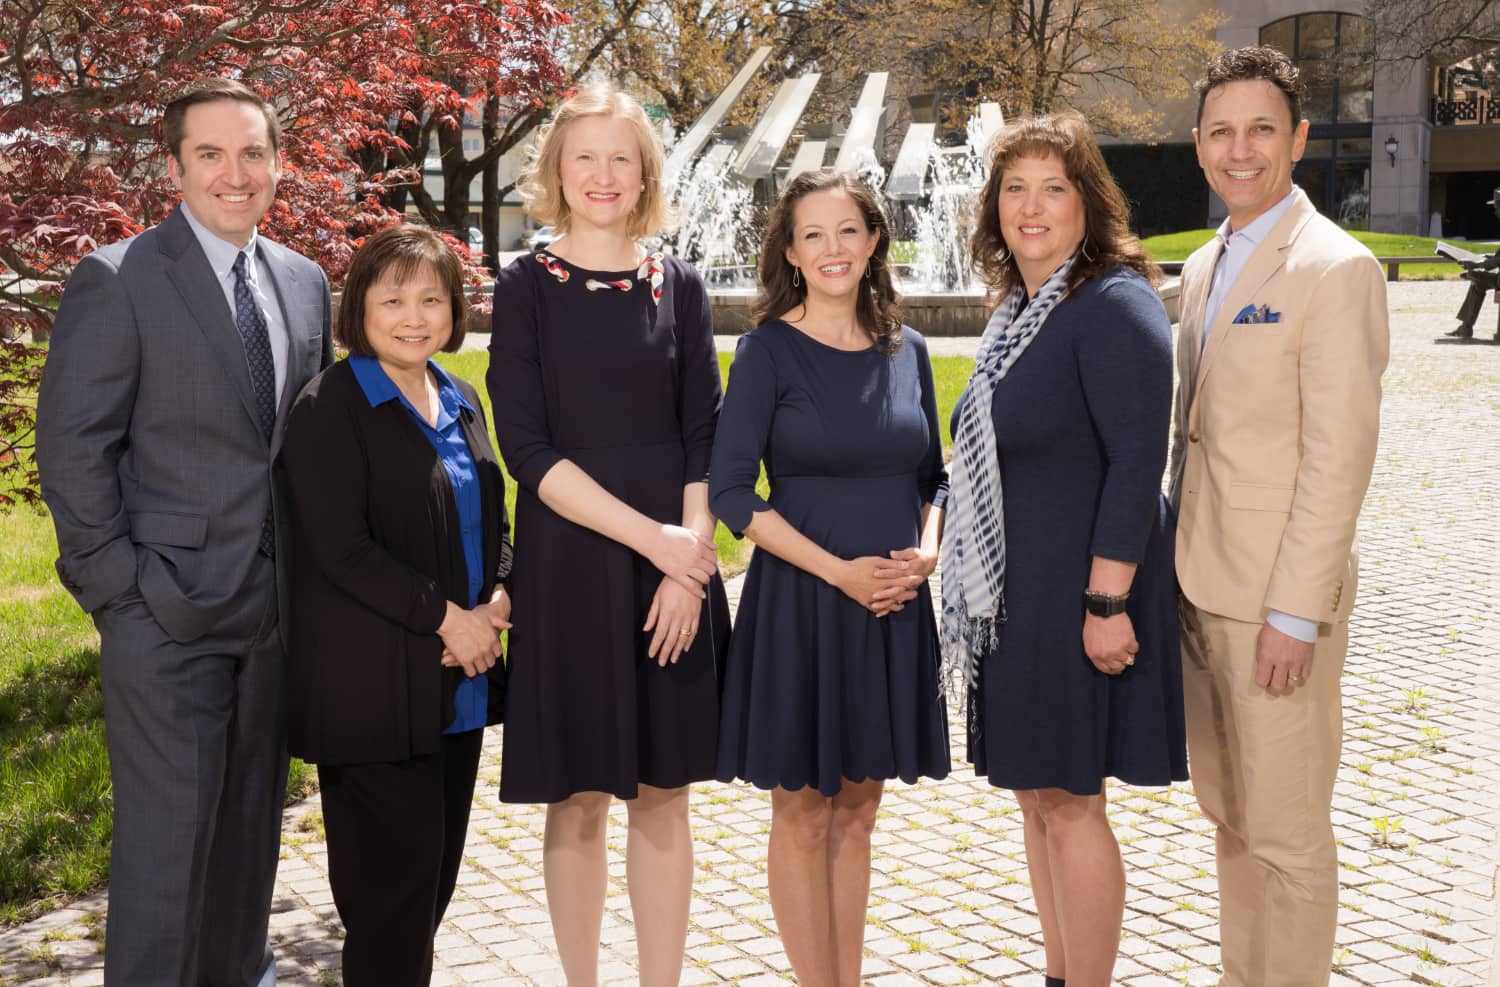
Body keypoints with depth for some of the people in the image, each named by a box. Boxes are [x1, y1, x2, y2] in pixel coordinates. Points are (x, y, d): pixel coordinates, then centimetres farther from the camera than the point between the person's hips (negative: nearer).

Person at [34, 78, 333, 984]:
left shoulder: (305, 283, 11)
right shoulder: (118, 281, -7)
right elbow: (73, 449, -9)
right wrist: (119, 587, -12)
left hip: (279, 604, 6)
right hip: (170, 605, -5)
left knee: (253, 820, 15)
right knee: (168, 832, -1)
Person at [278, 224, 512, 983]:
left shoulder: (461, 403, 13)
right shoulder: (330, 407, -10)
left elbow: (491, 522, 18)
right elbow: (341, 548, -16)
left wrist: (496, 604, -2)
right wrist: (448, 620, -16)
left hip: (459, 686, 7)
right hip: (376, 690, -7)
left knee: (437, 874, 14)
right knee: (392, 889, -1)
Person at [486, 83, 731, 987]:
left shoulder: (679, 287, 7)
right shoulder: (528, 288, 1)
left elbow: (704, 440, 4)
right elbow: (526, 446, -8)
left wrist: (691, 555, -10)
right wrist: (650, 536, -15)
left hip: (676, 569, 2)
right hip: (568, 565, -2)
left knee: (663, 799, 6)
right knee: (578, 802, 5)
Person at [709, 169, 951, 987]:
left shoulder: (906, 350, 7)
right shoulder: (769, 350, -7)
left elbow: (934, 477, 14)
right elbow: (729, 491, -11)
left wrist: (926, 552, -6)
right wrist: (839, 571, -16)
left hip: (893, 607, 5)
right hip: (800, 603, -4)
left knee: (856, 810, 13)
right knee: (802, 813, 4)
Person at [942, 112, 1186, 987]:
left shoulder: (1115, 306, -15)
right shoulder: (1021, 311, 12)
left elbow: (1137, 463, -20)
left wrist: (1107, 602, -24)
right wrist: (972, 577, 18)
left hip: (1080, 590, -9)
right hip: (1016, 592, 9)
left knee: (1069, 801, -2)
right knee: (1036, 793, 16)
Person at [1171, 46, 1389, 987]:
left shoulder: (1336, 268, -13)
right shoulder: (1205, 267, 13)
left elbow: (1339, 457, -18)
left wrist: (1293, 613, -19)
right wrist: (1177, 569, 13)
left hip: (1278, 597, -8)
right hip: (1203, 585, 8)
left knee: (1286, 832, 2)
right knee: (1229, 814, 18)